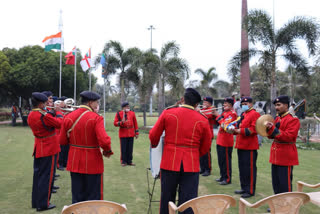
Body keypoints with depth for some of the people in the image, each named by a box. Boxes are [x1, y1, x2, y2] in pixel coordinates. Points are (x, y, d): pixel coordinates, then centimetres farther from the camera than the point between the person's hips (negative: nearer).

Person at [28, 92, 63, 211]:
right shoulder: (44, 115, -21)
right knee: (46, 176, 0)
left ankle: (36, 201, 25)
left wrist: (53, 113, 4)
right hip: (48, 148, -8)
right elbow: (59, 124, -13)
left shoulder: (30, 115, 5)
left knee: (38, 174, 16)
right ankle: (43, 204, 6)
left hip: (38, 148, 8)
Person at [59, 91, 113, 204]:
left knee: (77, 197, 16)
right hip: (93, 163, -4)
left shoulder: (68, 117, -2)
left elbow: (62, 141, 3)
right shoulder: (96, 118, -17)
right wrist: (107, 151, -4)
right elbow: (104, 142, -24)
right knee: (94, 198, 10)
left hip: (75, 162, 5)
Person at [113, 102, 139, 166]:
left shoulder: (132, 113, 7)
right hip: (123, 134, -3)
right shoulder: (118, 114, -1)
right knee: (123, 148, 0)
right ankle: (123, 161, 11)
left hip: (131, 134, 3)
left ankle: (129, 161, 16)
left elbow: (135, 123, 10)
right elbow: (115, 123, -4)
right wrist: (121, 122, -22)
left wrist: (136, 132, 7)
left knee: (130, 148, 6)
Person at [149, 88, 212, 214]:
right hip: (192, 165, 0)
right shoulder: (203, 120, -2)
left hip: (169, 162, 1)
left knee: (167, 199, 16)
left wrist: (154, 146, 23)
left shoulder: (168, 113, -5)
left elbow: (153, 135, 2)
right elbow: (206, 147, 6)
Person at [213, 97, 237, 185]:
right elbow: (220, 123, 18)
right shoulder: (225, 112, 15)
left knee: (226, 160, -2)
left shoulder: (232, 114, -14)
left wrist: (218, 116, -17)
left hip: (226, 141, -9)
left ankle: (227, 179, 8)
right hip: (220, 140, 9)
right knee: (221, 159, 16)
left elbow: (225, 125, -23)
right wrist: (216, 115, 4)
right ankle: (223, 176, 27)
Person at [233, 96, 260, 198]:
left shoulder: (255, 114, -8)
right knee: (242, 168, 14)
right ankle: (244, 188, 25)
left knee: (249, 168, -2)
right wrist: (234, 129, 2)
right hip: (241, 145, 9)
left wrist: (240, 131, -22)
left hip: (250, 146, -9)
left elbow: (254, 129, -17)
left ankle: (250, 191, 7)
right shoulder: (242, 114, 18)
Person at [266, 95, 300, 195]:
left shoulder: (293, 119, -11)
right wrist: (269, 128, -8)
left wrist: (274, 129, -23)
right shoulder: (277, 119, 13)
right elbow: (271, 136, 13)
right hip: (276, 156, 8)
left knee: (285, 184, 0)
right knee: (276, 183, 15)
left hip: (286, 157, -8)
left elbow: (289, 136, -20)